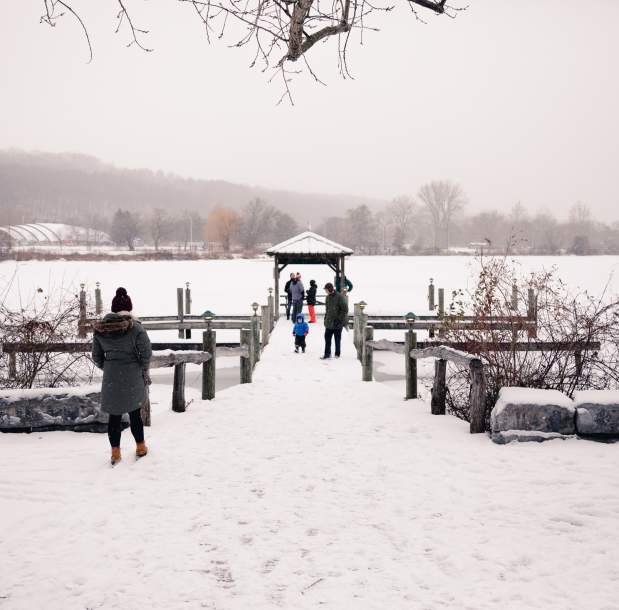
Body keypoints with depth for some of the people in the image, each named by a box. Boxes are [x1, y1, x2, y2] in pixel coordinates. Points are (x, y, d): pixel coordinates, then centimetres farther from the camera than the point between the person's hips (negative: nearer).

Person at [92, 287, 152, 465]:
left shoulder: (99, 329, -2)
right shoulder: (135, 328, -14)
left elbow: (96, 356, 5)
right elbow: (146, 354, -10)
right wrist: (144, 372, 7)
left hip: (111, 379, 2)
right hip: (133, 379, -2)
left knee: (114, 416, 10)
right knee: (134, 413, 13)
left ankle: (115, 453, 16)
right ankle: (140, 448, 28)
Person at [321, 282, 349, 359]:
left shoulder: (340, 297, -13)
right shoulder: (328, 297, 9)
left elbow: (345, 310, -14)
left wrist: (340, 319, -16)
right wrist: (326, 318, 12)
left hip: (337, 323, -6)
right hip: (329, 323, 6)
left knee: (337, 339, 6)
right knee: (327, 338, 4)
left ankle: (337, 354, 18)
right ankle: (327, 354, 11)